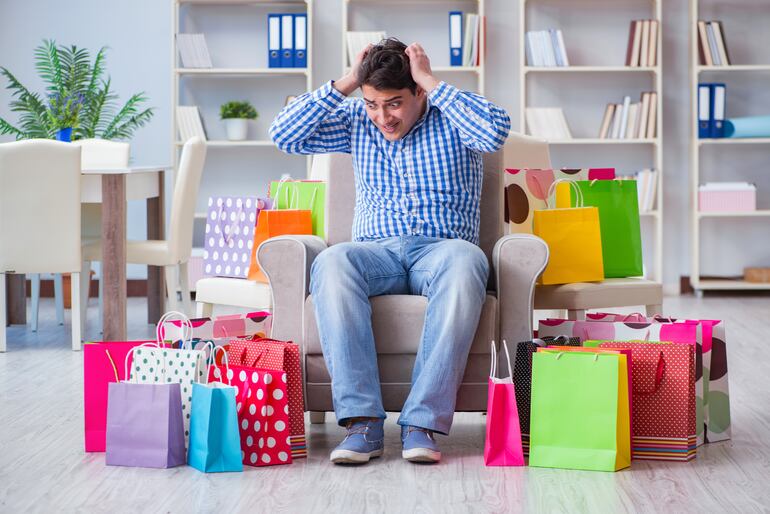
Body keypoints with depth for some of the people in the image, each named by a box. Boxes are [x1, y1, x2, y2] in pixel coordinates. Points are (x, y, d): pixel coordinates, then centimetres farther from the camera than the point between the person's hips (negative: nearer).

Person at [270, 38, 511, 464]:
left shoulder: (449, 118, 5)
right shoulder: (356, 121, 14)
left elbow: (495, 131, -17)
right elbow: (285, 136, 4)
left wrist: (431, 82, -11)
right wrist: (344, 84, 0)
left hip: (440, 249, -2)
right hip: (377, 252, 2)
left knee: (465, 262, -40)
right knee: (331, 263, -34)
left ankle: (423, 421, -39)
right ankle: (362, 421, -37)